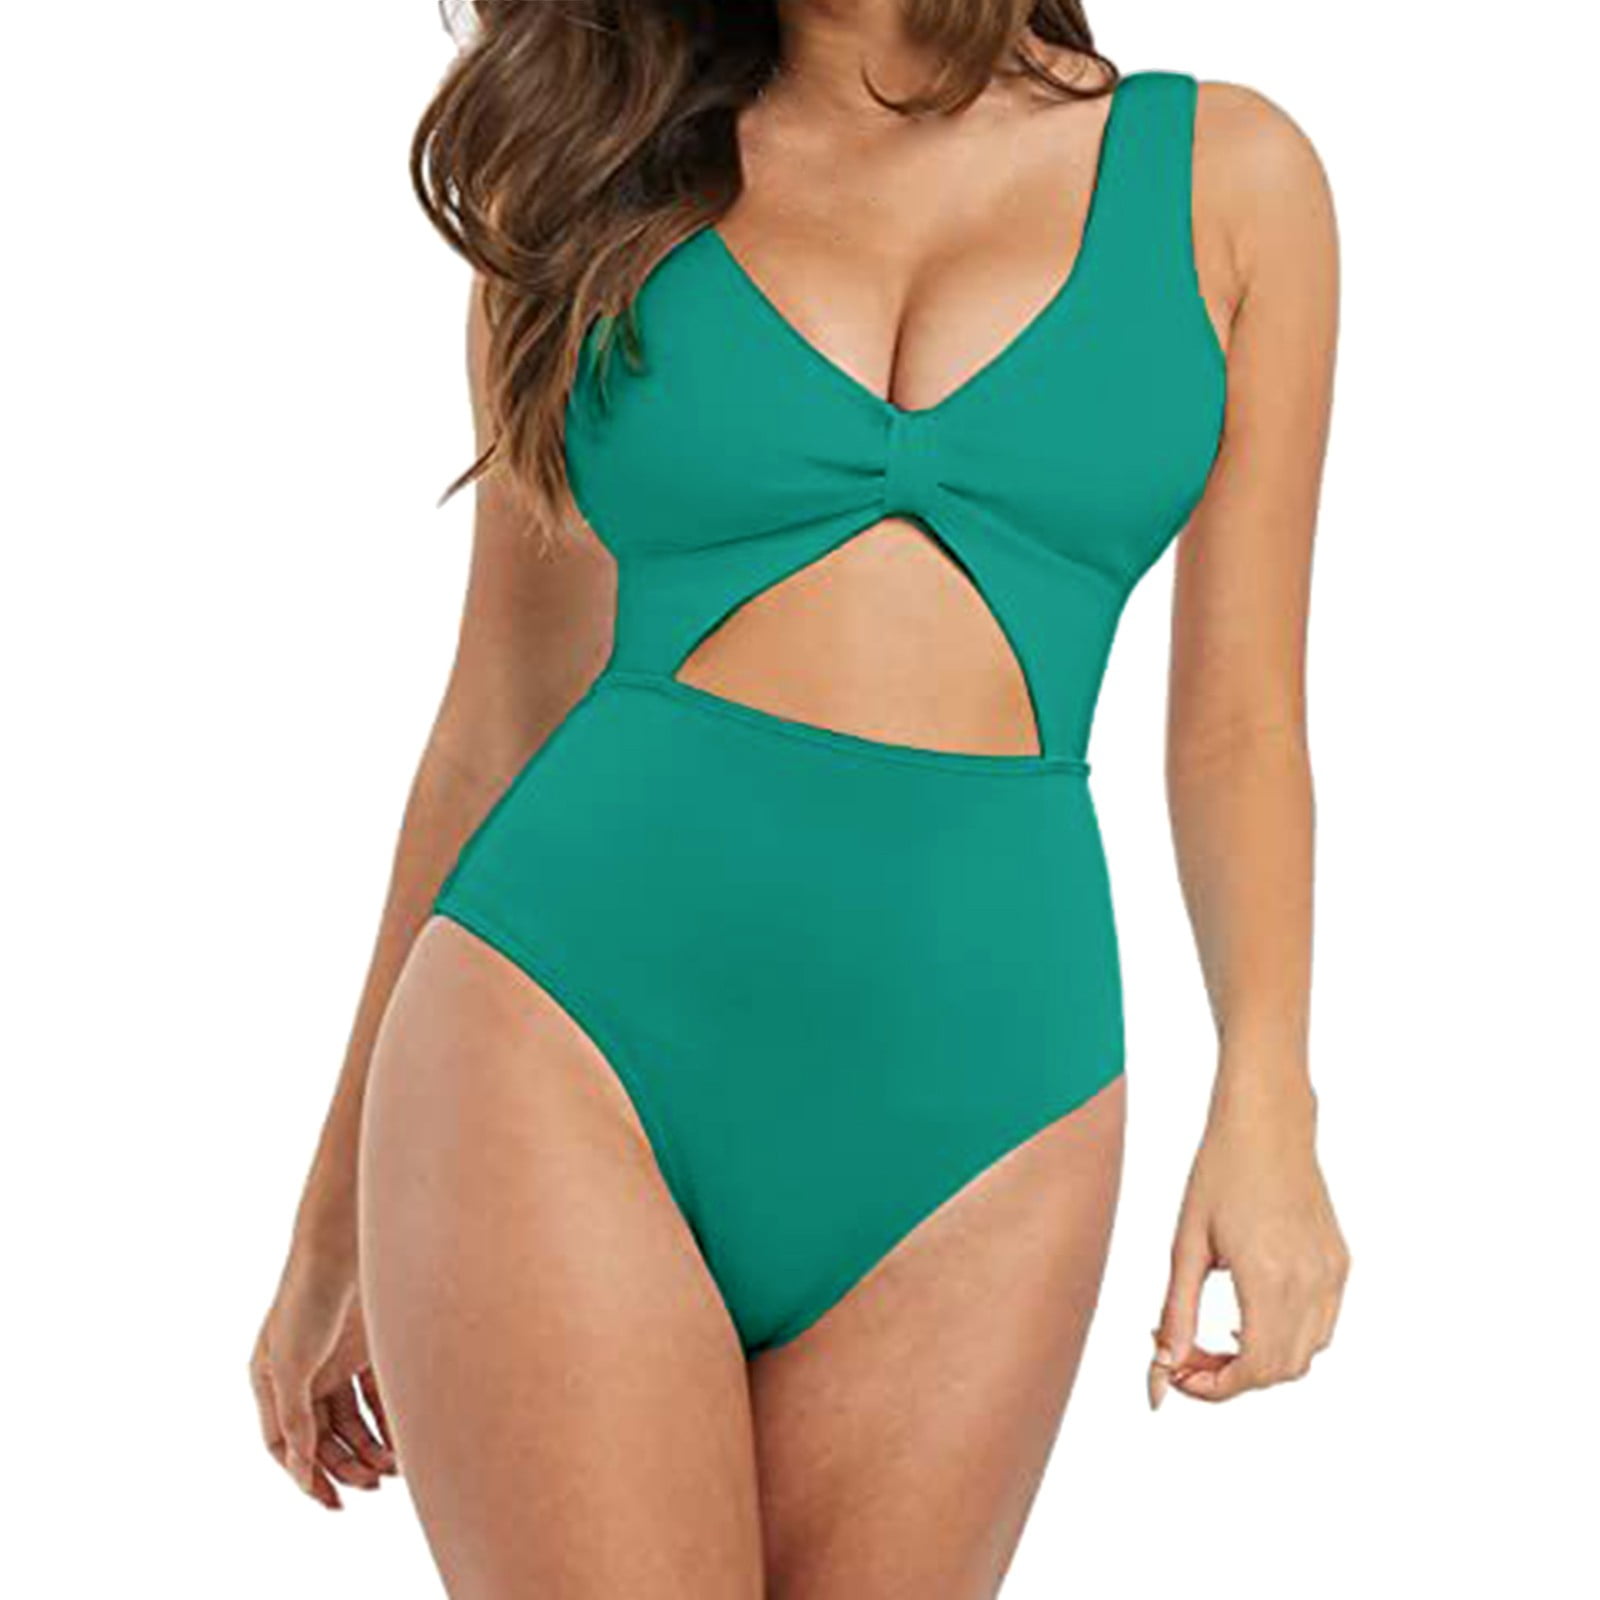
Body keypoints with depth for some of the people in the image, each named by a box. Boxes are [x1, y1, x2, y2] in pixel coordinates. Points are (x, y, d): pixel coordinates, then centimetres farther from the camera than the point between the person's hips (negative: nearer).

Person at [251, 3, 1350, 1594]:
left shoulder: (1221, 172, 8)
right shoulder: (599, 179, 8)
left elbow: (1239, 720, 8)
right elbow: (502, 706, 11)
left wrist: (1264, 1105, -5)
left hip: (975, 1108, 1)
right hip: (568, 1044, 0)